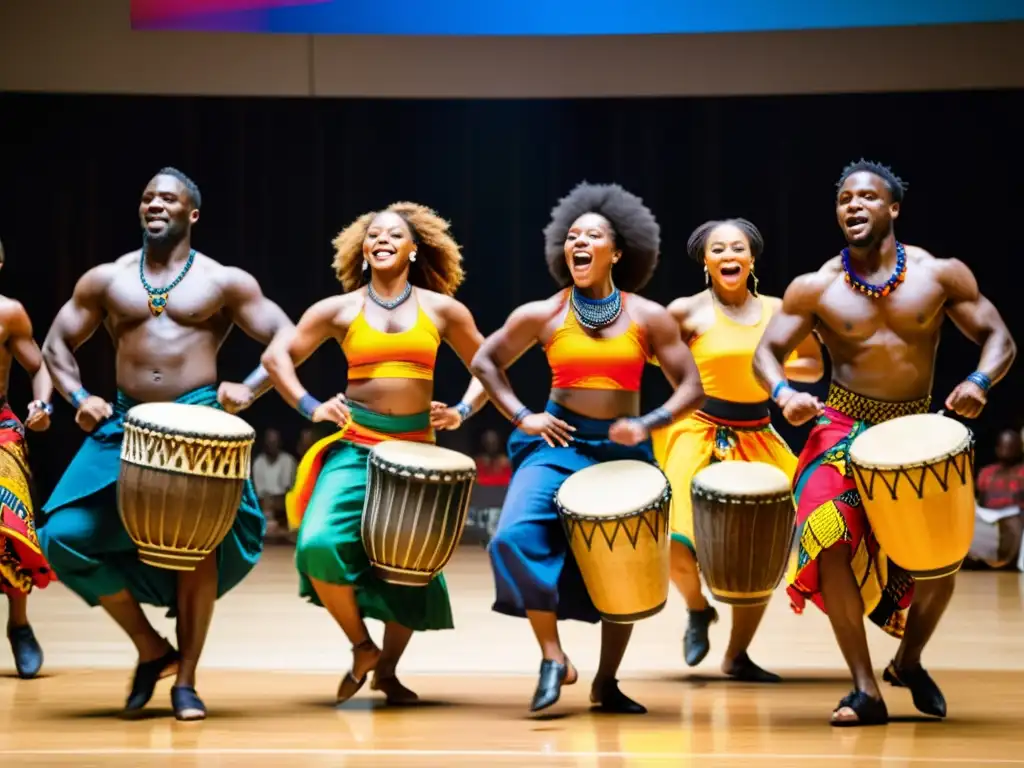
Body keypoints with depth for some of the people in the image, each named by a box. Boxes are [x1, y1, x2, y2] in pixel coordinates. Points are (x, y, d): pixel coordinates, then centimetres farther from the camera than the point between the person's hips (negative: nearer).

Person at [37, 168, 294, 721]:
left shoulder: (224, 282, 6)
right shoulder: (105, 280, 12)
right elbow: (55, 345, 17)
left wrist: (249, 390, -10)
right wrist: (79, 398, 1)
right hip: (124, 427, 3)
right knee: (65, 536, -11)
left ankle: (186, 681, 1)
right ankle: (151, 648, 6)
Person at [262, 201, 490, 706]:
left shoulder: (442, 309, 6)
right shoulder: (338, 309, 4)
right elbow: (277, 356, 6)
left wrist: (463, 411, -3)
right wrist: (310, 407, -7)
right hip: (354, 447, -1)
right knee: (320, 545, -22)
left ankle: (388, 670, 29)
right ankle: (362, 648, 1)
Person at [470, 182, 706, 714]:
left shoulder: (649, 318, -1)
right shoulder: (542, 315, -1)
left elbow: (691, 389, 0)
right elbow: (486, 362, 11)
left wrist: (647, 424, -16)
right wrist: (521, 417, -1)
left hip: (623, 450, 1)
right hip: (557, 443, -1)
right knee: (517, 537, -24)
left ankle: (606, 685, 21)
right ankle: (553, 659, -11)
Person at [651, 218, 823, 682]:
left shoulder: (778, 311, 4)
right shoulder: (688, 312, -5)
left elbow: (814, 367, 11)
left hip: (756, 440, 4)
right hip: (697, 434, -3)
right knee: (678, 545, -19)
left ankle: (737, 655, 20)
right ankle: (697, 609, 15)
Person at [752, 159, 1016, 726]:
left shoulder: (941, 275, -3)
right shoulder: (815, 288, -3)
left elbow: (998, 339, 0)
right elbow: (768, 351, -1)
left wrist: (978, 382, -22)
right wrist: (783, 393, -24)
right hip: (844, 428, -1)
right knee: (832, 540, -23)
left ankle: (909, 661, 22)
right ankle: (866, 690, -14)